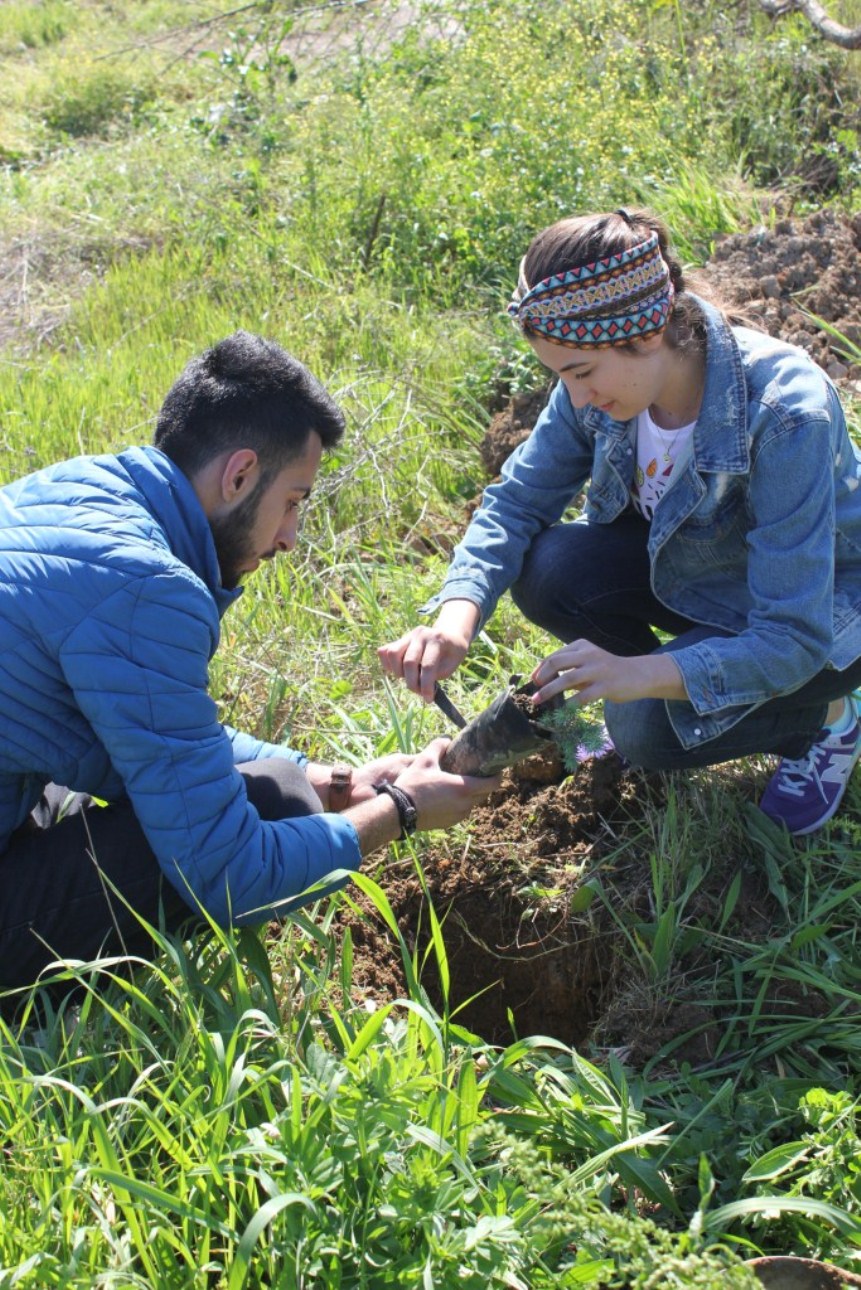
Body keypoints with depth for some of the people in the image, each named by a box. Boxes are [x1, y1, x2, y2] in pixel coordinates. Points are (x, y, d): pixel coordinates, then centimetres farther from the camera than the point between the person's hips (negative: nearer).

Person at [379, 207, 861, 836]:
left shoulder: (786, 414, -37)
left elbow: (793, 640, -37)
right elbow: (517, 500, -12)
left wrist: (641, 674, -51)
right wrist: (455, 620, -32)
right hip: (684, 565, 6)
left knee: (650, 731, -26)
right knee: (546, 570, -22)